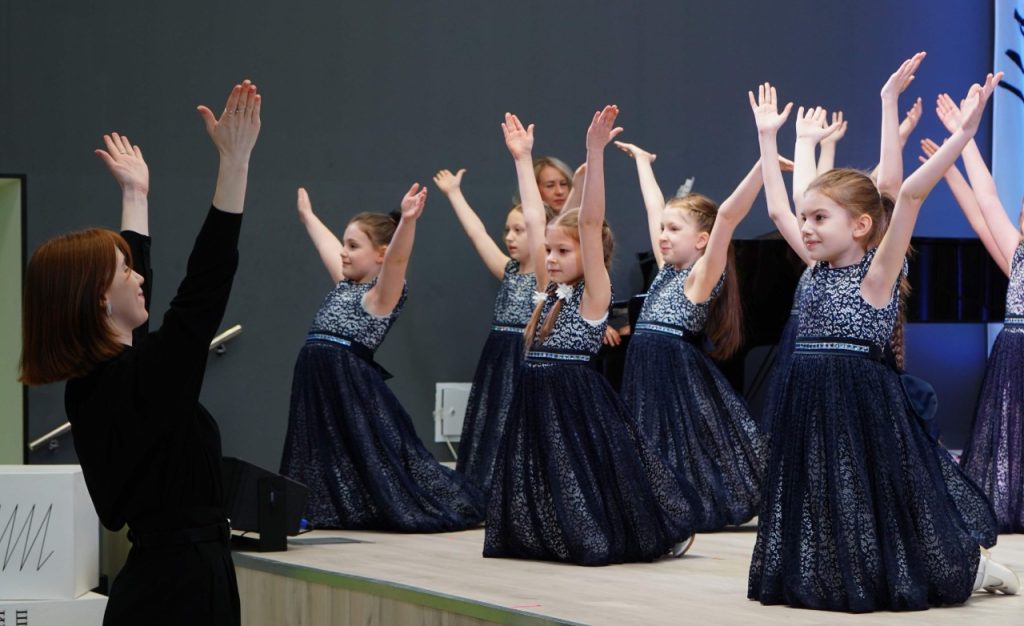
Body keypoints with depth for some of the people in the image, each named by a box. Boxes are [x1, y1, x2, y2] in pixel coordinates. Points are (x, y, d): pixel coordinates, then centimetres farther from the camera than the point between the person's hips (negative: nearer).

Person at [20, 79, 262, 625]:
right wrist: (235, 160, -19)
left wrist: (135, 194, 32)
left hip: (152, 576, 10)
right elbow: (209, 275, -20)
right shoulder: (138, 381, -18)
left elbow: (135, 286, 23)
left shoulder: (92, 380, 6)